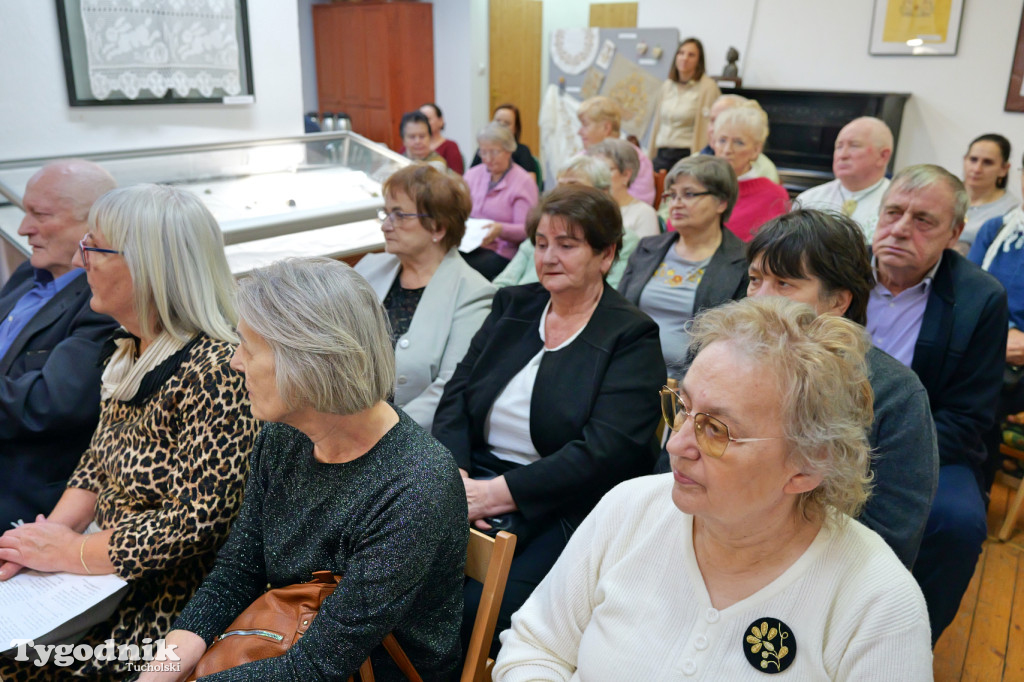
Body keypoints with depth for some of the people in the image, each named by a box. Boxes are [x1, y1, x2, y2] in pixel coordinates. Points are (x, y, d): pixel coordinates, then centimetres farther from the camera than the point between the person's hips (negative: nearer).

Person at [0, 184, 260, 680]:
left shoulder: (214, 370, -25)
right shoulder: (128, 350, 5)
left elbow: (199, 522, -25)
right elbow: (98, 463, 14)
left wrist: (72, 552, -14)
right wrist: (49, 532, -3)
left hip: (167, 602, -8)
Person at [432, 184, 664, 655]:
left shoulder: (632, 338, -3)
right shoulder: (512, 305, 14)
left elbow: (604, 452, -14)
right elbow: (456, 395, 9)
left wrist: (495, 493, -19)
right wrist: (453, 473, -10)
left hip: (562, 510, -5)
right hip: (473, 482, 5)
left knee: (472, 608, -27)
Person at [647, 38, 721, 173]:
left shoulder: (708, 87, -5)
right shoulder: (666, 86, 14)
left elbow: (712, 126, -7)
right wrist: (652, 155, 15)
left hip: (687, 155, -5)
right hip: (662, 155, 5)